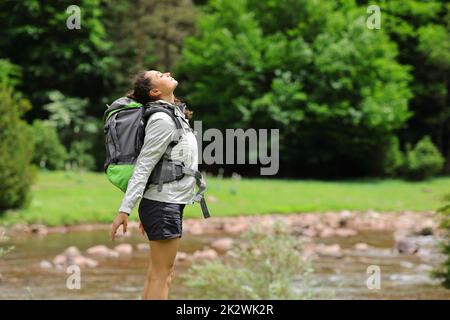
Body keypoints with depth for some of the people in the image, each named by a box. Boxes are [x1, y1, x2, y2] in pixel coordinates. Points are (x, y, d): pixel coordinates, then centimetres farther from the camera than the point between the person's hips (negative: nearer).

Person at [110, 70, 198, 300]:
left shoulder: (175, 115, 15)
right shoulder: (162, 120, -14)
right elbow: (143, 166, -18)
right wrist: (125, 210, -21)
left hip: (170, 203, 9)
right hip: (163, 204, -9)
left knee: (157, 274, 11)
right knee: (161, 276, -8)